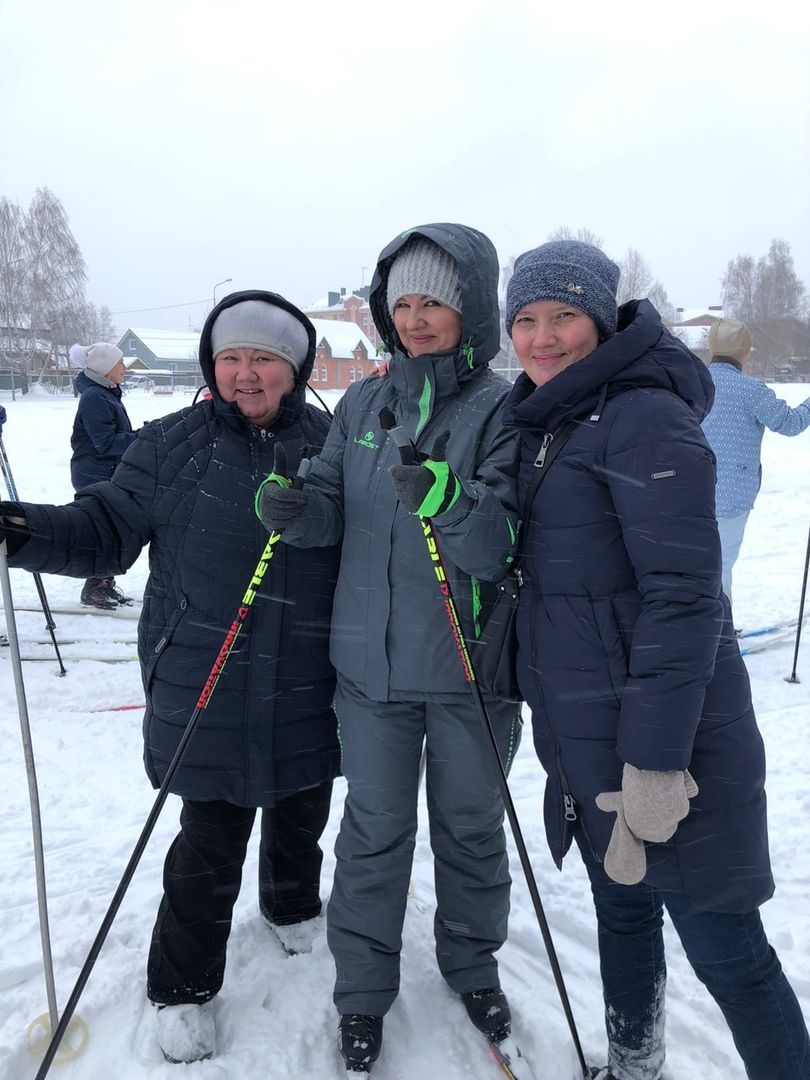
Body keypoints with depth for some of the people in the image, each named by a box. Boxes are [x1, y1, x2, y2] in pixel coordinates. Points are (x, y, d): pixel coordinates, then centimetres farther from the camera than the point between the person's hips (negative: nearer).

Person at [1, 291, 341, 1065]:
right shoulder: (171, 445, -3)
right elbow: (108, 527, -6)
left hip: (306, 687, 3)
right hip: (206, 688, -2)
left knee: (300, 808, 21)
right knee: (212, 837, 4)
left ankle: (293, 905, 52)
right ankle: (183, 986, 27)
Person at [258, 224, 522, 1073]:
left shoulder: (502, 409, -8)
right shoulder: (362, 404, 5)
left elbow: (506, 546, -18)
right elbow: (333, 511, 5)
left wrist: (450, 502, -37)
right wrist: (296, 510, -17)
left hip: (470, 666, -2)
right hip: (372, 659, 2)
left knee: (471, 828, 16)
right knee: (374, 830, 12)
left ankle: (472, 964, 41)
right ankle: (363, 989, 32)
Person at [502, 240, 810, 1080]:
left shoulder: (645, 417, -15)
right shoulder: (544, 424, 11)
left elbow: (683, 593, -20)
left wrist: (655, 758, -22)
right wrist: (541, 695, 19)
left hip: (660, 730, -8)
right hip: (580, 730, 8)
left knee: (721, 944, 3)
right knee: (620, 908, 23)